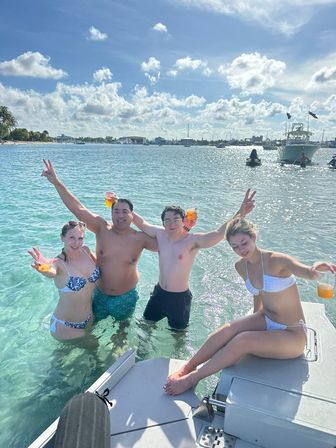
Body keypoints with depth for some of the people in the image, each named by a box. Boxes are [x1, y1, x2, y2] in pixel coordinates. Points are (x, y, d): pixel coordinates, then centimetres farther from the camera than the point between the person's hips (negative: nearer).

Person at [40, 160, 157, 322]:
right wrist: (56, 182, -27)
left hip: (125, 297, 0)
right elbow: (78, 208, -22)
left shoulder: (140, 238, -16)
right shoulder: (103, 228, -16)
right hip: (99, 294, 1)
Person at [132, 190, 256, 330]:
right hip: (159, 293, 5)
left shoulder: (193, 240, -23)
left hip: (180, 297, -4)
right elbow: (142, 223, 8)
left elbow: (219, 233, -37)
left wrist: (240, 213, -51)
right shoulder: (160, 234, -7)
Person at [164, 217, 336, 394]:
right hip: (265, 321, 6)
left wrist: (315, 268, -59)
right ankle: (186, 368, -10)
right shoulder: (241, 266, -1)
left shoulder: (276, 260, -21)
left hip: (292, 334, -6)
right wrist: (255, 321, 8)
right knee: (229, 329, -21)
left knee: (242, 340, -26)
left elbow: (308, 272, -38)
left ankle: (192, 378, -12)